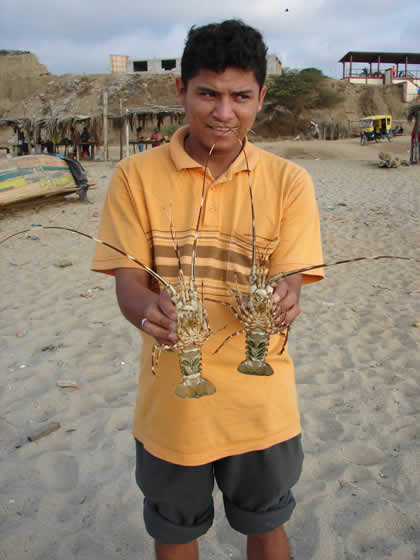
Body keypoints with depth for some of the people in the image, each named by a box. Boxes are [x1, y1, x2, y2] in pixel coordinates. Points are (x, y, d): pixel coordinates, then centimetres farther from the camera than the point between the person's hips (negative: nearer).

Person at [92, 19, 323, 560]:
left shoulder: (287, 181, -5)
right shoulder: (136, 176, -6)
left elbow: (290, 277, -8)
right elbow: (128, 279, -8)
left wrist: (282, 300, -32)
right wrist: (150, 310, -31)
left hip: (260, 401, 1)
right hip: (170, 399, 0)